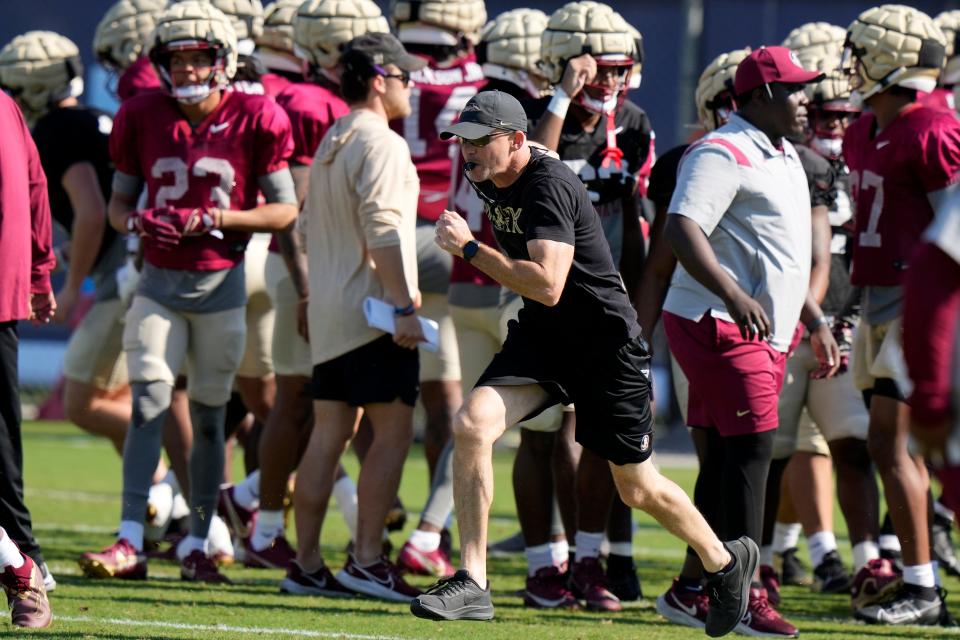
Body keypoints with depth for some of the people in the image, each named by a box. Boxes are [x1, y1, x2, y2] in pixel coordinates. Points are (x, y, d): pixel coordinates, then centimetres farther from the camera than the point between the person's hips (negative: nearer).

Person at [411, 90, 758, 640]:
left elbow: (547, 286, -34)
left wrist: (469, 248, -31)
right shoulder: (489, 182, 2)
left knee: (637, 486, 5)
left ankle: (726, 560, 32)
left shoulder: (550, 186, -24)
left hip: (606, 342, -7)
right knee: (472, 426, -17)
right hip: (540, 336, 7)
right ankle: (472, 584, -14)